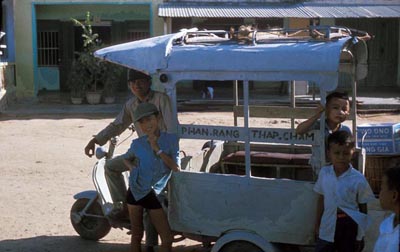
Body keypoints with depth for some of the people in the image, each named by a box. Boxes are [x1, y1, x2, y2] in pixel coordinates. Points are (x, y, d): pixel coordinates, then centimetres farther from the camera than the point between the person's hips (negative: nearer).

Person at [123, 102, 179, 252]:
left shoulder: (170, 139, -7)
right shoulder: (137, 144, -3)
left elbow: (176, 167, -14)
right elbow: (126, 158, 18)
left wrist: (157, 149, -18)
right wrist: (132, 168, -2)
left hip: (154, 195, 0)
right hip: (136, 192, 0)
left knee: (167, 238, -2)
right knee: (136, 236, 8)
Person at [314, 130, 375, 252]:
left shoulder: (358, 179, -12)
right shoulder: (324, 173, -4)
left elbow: (363, 208, -3)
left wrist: (361, 236, 2)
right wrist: (317, 225, 12)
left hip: (349, 229, -2)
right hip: (327, 228, 2)